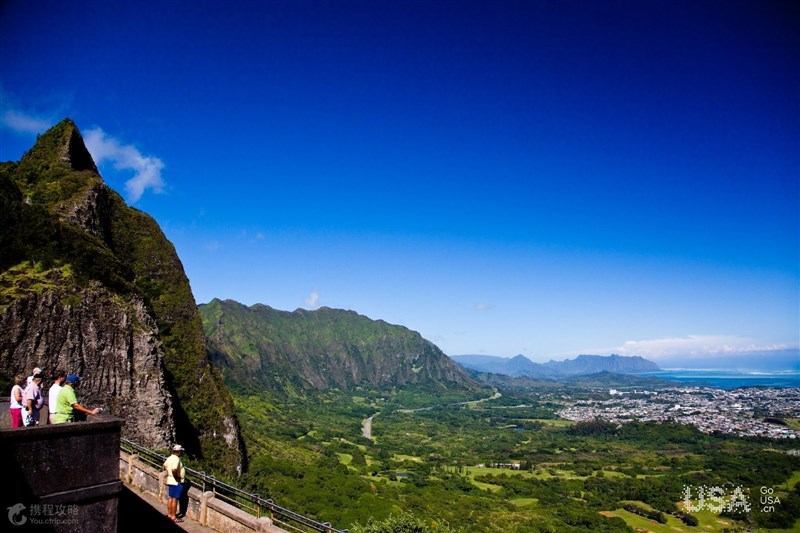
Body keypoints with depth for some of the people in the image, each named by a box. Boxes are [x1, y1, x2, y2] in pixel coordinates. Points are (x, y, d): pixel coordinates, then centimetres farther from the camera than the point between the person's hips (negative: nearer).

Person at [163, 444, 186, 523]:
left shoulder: (170, 458, 8)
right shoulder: (176, 459, -22)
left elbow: (165, 465, 23)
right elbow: (174, 469, -35)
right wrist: (176, 477, -20)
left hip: (170, 480, 10)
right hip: (176, 482, -10)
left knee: (171, 498, 17)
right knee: (175, 499, -3)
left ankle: (169, 514, 27)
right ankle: (173, 517, 2)